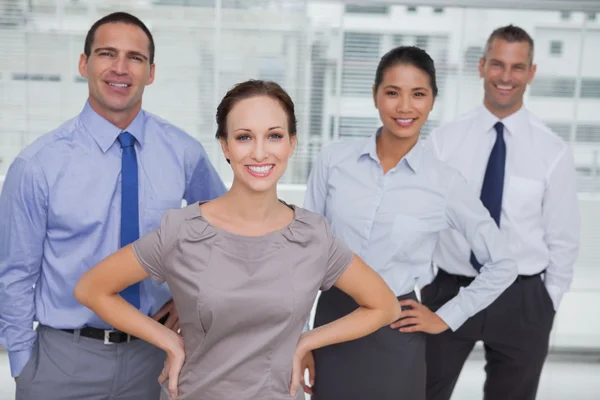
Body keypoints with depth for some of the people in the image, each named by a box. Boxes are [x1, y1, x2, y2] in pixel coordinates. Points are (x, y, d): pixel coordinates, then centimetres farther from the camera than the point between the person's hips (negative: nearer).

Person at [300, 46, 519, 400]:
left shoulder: (445, 183, -8)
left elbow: (502, 265, 3)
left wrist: (446, 318, 1)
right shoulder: (334, 160, -5)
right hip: (331, 322, 2)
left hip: (395, 334, -1)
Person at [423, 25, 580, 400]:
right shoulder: (444, 140, -5)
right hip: (447, 292, 0)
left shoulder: (554, 151, -5)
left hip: (521, 300, 1)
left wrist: (547, 304, 3)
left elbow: (563, 238, 1)